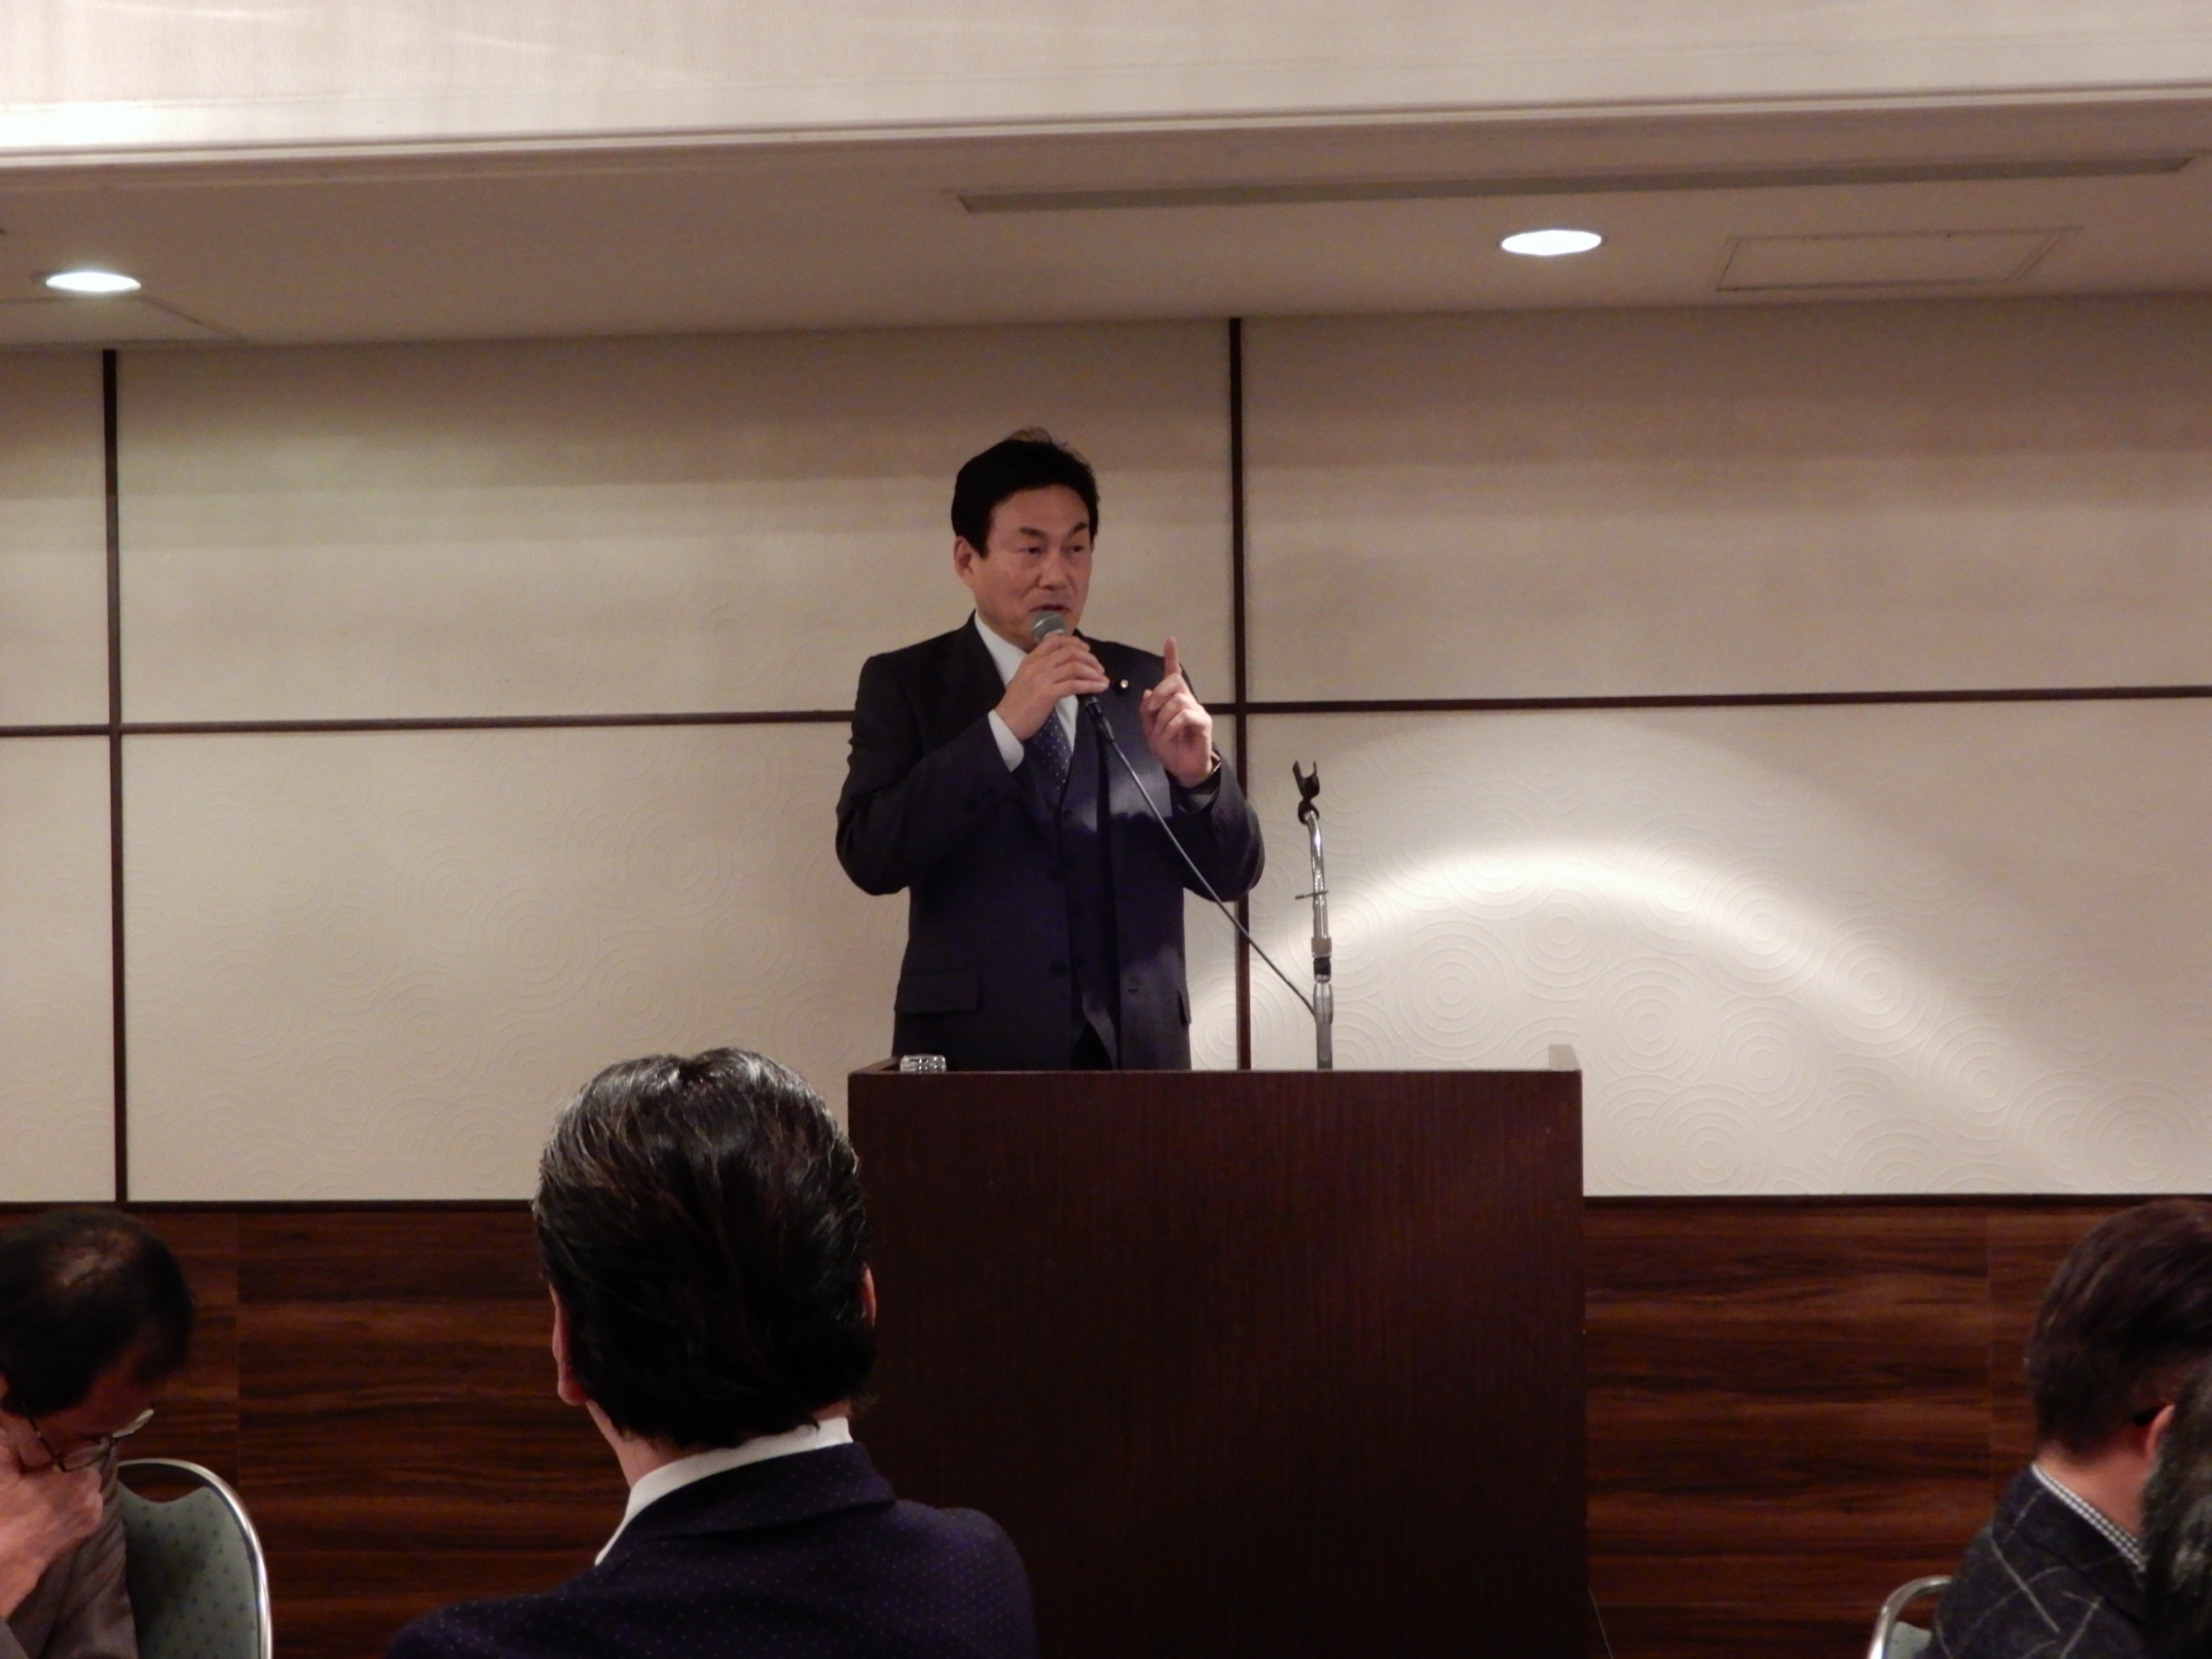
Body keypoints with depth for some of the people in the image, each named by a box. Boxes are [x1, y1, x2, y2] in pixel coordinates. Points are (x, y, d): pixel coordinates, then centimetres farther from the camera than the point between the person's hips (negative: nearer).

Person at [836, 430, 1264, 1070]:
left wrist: (1197, 776, -12)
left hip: (1138, 1049, 2)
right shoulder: (905, 683, 3)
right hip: (974, 1054, -2)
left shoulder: (1145, 683, 9)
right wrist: (1003, 728, -19)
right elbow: (869, 856, -11)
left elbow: (1232, 874, 8)